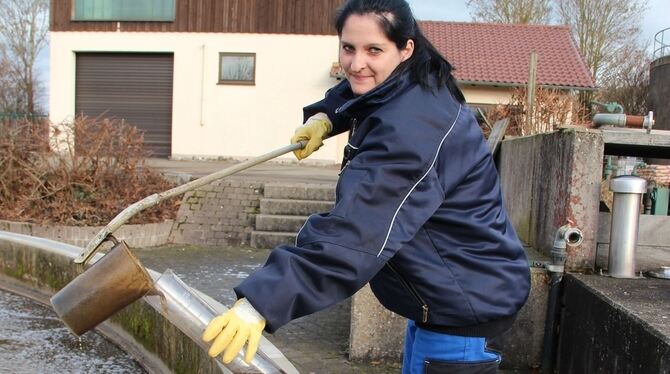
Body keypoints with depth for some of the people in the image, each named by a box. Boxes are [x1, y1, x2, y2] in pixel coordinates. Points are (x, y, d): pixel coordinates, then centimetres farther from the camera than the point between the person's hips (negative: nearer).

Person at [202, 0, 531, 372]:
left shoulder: (409, 131, -31)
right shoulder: (408, 90, 0)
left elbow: (356, 233, -40)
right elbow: (351, 93, 21)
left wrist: (263, 301, -44)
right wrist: (324, 117, -2)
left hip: (463, 303, -10)